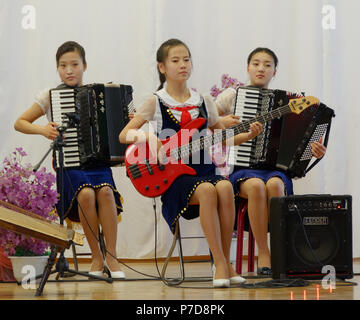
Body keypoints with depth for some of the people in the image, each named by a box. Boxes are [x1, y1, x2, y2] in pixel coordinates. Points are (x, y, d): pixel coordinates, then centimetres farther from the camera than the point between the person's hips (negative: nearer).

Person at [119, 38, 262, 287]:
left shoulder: (203, 102, 14)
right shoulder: (155, 103, 3)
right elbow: (124, 136, 2)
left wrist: (248, 135, 4)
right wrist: (150, 139, -17)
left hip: (203, 170, 4)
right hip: (173, 176, -3)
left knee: (225, 187, -30)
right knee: (206, 190, -34)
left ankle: (225, 261, -19)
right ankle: (220, 263, -28)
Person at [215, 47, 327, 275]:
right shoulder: (233, 94, 11)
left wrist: (313, 149, -10)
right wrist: (221, 122, -9)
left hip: (275, 167, 1)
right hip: (242, 168, -1)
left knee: (274, 184, -35)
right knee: (256, 186, -36)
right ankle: (263, 254, -27)